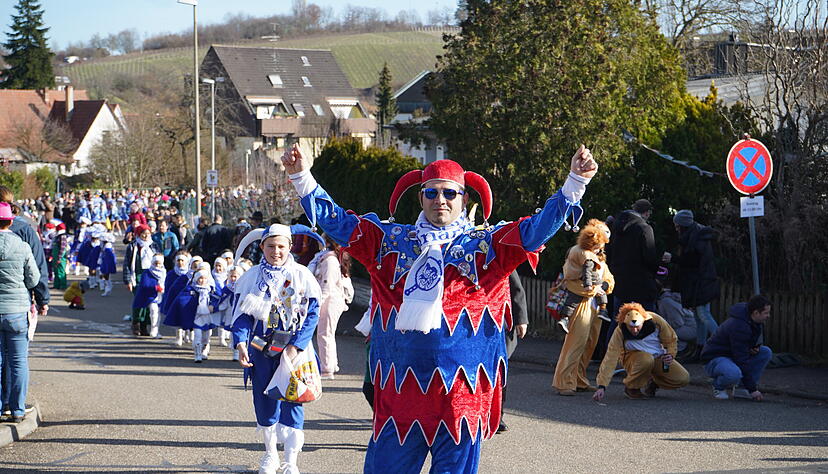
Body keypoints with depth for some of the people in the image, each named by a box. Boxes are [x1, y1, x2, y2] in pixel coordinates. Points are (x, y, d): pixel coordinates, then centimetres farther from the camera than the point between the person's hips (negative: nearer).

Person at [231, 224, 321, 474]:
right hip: (261, 349, 3)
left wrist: (295, 346, -16)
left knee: (291, 401, -9)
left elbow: (312, 314, -5)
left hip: (292, 348, -3)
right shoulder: (251, 277, 3)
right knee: (264, 400, 10)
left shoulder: (302, 276, -2)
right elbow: (242, 313, 0)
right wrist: (241, 343, -17)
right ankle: (270, 453, 28)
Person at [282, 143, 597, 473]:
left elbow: (535, 230, -5)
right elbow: (336, 222, 12)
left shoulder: (486, 244, 6)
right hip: (399, 383, 2)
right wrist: (303, 177, 3)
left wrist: (574, 184, -18)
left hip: (461, 386, -2)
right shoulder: (390, 240, 12)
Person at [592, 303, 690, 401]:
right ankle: (631, 387, -12)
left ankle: (653, 383, 13)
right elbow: (610, 359, -28)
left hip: (658, 358, 4)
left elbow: (671, 339, 0)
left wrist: (670, 354, -19)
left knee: (683, 379, -14)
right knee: (646, 359, -39)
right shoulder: (619, 332, -26)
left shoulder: (656, 321, -20)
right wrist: (602, 386, -36)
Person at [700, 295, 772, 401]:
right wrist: (753, 389, -26)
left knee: (766, 352, -2)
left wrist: (755, 347, -6)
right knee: (734, 374, -40)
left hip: (732, 356, 9)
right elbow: (741, 359, -29)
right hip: (714, 358, -9)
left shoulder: (755, 322, 0)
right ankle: (718, 387, -5)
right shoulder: (738, 326, -29)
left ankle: (741, 388, 1)